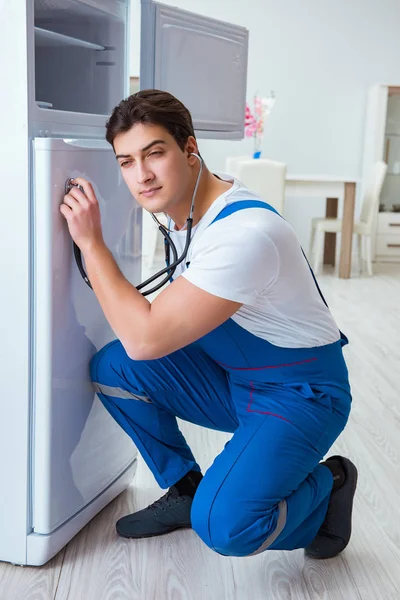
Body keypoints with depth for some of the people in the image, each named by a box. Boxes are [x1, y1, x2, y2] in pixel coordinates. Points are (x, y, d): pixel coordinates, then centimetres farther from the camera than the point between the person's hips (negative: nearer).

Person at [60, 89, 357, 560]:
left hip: (300, 393, -8)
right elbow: (173, 320, 15)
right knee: (111, 367, -7)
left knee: (222, 526, -28)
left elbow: (146, 339, -30)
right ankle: (185, 489, 11)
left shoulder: (245, 233, -31)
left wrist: (90, 242, -25)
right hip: (232, 378, 8)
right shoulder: (184, 209, -1)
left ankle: (328, 484, 4)